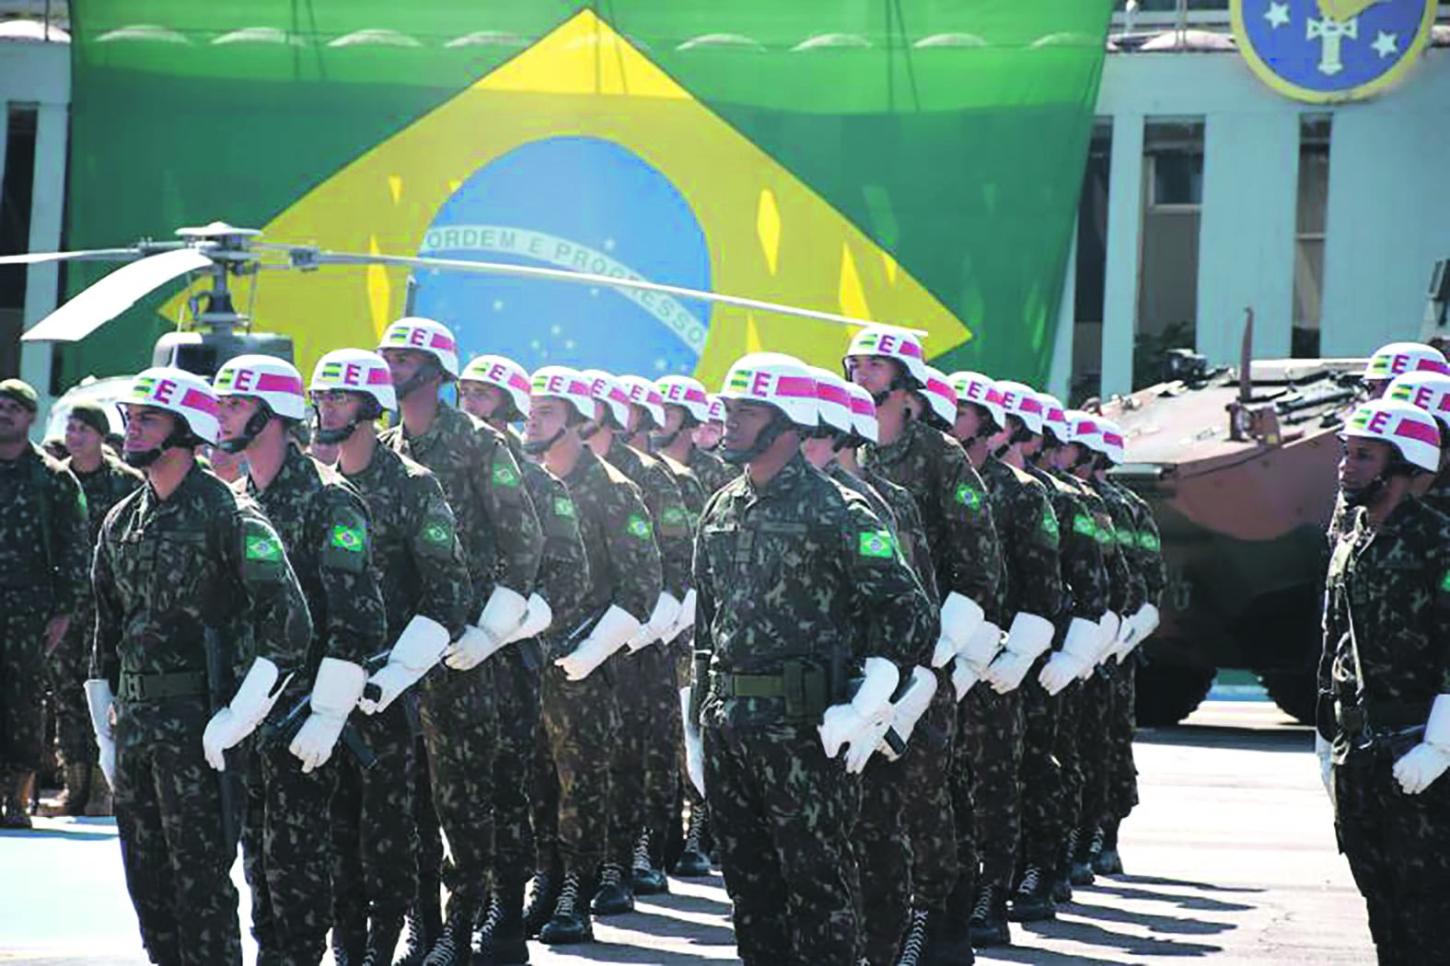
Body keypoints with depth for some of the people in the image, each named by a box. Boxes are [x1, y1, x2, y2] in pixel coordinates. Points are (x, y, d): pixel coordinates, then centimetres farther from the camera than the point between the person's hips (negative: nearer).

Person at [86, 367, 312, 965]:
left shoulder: (227, 513, -9)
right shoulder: (121, 522, 14)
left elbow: (289, 624, -15)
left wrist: (234, 721, -17)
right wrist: (106, 735, 17)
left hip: (197, 727, -7)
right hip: (134, 724, 7)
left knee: (201, 877, -6)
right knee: (147, 881, 11)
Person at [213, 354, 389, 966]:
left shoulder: (327, 501, -12)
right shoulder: (234, 499, 13)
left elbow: (357, 621, -17)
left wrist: (327, 716, -20)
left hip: (301, 708, -8)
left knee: (294, 848, -5)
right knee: (255, 846, 11)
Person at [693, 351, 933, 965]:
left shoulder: (833, 511, -8)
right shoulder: (720, 511, 14)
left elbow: (907, 612, -10)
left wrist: (862, 711, -15)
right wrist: (697, 719, 19)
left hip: (800, 726, -7)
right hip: (725, 724, 7)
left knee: (817, 880, -5)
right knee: (748, 880, 11)